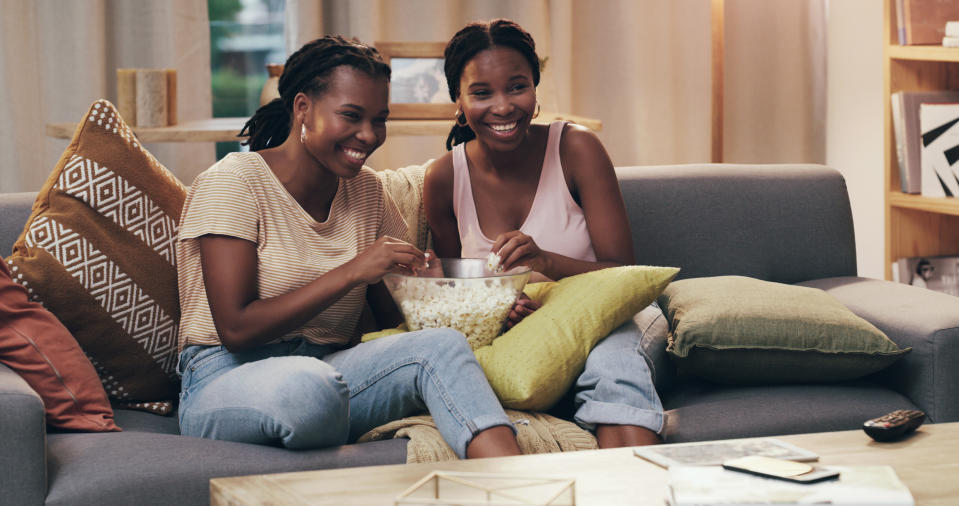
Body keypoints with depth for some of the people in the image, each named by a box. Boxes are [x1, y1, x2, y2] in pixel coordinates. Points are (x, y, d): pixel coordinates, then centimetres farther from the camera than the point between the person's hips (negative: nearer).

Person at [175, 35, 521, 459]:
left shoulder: (366, 192, 13)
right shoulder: (234, 182, -8)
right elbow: (237, 328, -16)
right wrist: (352, 272, -20)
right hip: (227, 381, -5)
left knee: (442, 344, -25)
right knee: (305, 385, -42)